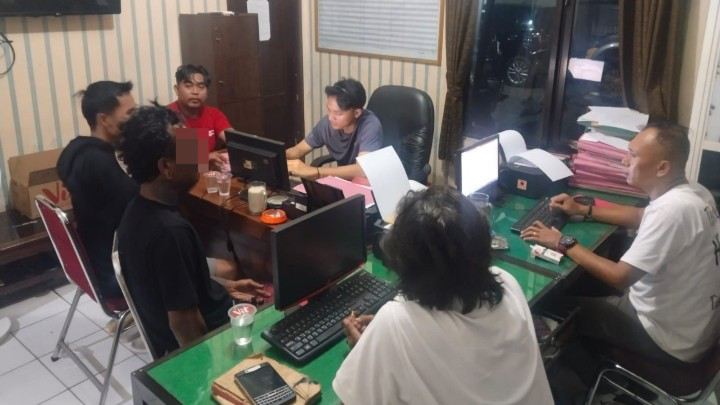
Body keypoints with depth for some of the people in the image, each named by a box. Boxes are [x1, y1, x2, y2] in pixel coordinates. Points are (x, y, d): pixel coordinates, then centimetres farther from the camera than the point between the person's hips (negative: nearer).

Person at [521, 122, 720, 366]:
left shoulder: (672, 209, -32)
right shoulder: (692, 192, -3)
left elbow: (620, 278, -31)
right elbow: (643, 217, 17)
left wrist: (564, 244, -20)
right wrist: (583, 210, 9)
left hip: (669, 341, -8)